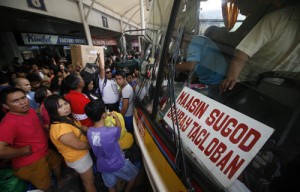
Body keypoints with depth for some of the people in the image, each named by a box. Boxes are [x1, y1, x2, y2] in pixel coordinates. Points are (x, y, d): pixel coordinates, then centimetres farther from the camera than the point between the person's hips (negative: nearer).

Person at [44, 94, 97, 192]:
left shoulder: (67, 118, -8)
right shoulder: (60, 128, -37)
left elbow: (79, 127, 7)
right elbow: (79, 145, -29)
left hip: (80, 154, 9)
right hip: (78, 158, -8)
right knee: (89, 182, 18)